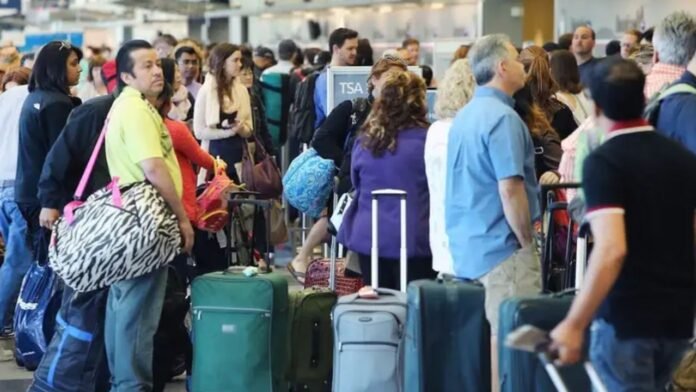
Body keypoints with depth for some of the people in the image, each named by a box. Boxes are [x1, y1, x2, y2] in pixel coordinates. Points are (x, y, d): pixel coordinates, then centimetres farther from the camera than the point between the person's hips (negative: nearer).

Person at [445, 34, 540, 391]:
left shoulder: (464, 115, 13)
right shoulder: (502, 117, -16)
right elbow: (509, 189, -22)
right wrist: (527, 242, -11)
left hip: (465, 247, 9)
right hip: (500, 248, -9)